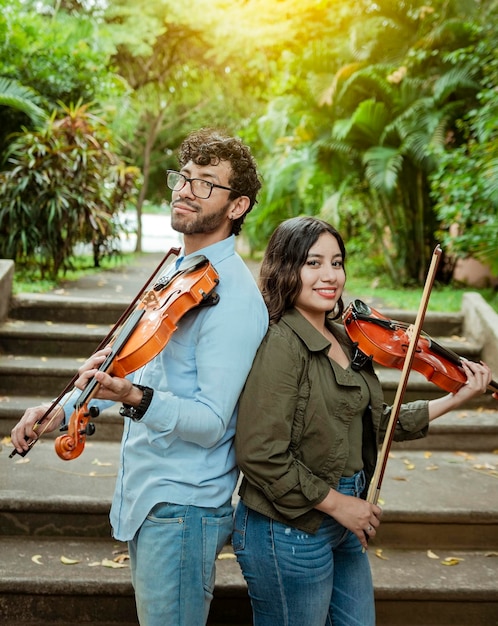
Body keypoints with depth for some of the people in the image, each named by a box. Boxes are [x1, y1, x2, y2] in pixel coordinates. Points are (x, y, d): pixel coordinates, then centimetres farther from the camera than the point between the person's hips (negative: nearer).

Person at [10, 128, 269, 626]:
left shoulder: (232, 296, -20)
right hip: (143, 494, 9)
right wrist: (62, 409, 12)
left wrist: (137, 399, -39)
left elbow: (210, 423, -24)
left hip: (181, 508, -9)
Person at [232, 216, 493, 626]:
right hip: (291, 530, -8)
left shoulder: (344, 338, 5)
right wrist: (336, 502, -17)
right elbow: (260, 454, -25)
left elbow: (374, 423, 12)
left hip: (344, 526, 8)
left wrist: (453, 401, 6)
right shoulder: (280, 345, -21)